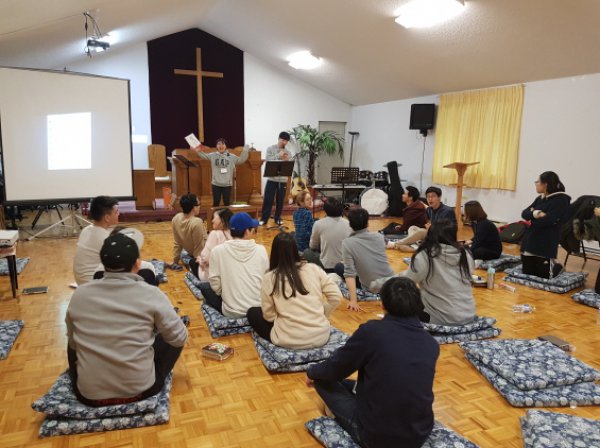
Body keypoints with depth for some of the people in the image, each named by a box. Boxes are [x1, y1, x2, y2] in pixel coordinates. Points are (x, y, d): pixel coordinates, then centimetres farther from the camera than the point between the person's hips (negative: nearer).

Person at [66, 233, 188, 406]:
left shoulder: (79, 294, -4)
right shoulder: (151, 294, -14)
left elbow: (73, 343, 10)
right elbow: (180, 338, -3)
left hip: (88, 393, 3)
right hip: (140, 388, -3)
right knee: (173, 339, 19)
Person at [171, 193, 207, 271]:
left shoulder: (175, 219, -10)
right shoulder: (197, 223, -31)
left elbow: (177, 244, 0)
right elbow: (199, 249, -23)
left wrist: (175, 262, 9)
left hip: (189, 251, 7)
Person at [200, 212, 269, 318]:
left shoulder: (218, 251, -9)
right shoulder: (261, 250, -3)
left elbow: (215, 284, -5)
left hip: (232, 312, -3)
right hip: (260, 309, 4)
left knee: (205, 288, 19)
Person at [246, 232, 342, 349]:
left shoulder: (269, 278, -7)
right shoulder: (314, 269, -3)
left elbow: (269, 316, -3)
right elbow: (336, 297, -1)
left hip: (289, 340, -3)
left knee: (252, 312, 18)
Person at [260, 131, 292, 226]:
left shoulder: (288, 152, 7)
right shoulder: (270, 149, 1)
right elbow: (268, 160, -12)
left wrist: (286, 160, -18)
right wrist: (278, 155, -19)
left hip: (283, 180, 2)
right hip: (272, 179, -2)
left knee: (280, 200, 8)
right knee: (268, 199, -1)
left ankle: (277, 218, 20)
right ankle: (264, 218, 9)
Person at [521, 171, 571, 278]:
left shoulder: (561, 199, -10)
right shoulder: (540, 198, 13)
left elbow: (547, 220, -20)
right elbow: (524, 213, 2)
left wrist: (532, 215, -3)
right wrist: (536, 214, -18)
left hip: (546, 244, -7)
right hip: (530, 241, 7)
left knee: (543, 276, 2)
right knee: (527, 274, 12)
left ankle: (555, 267, 32)